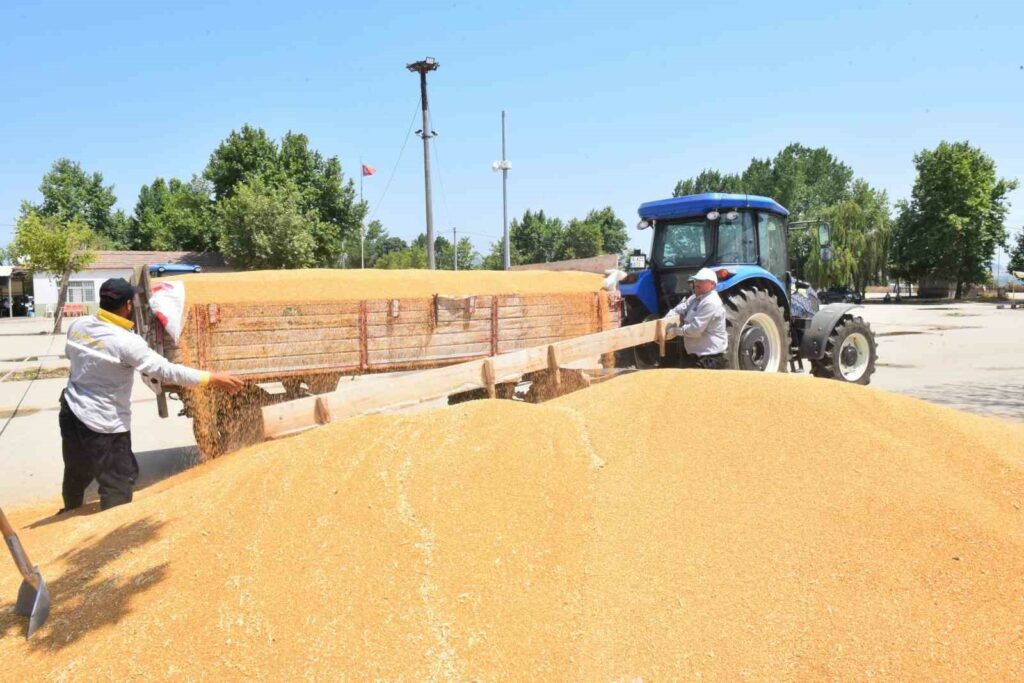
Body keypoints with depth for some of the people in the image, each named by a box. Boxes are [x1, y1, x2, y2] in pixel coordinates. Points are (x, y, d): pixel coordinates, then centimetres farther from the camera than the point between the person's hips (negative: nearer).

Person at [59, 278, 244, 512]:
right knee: (119, 482, 3)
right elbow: (167, 371, -29)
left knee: (76, 472, 29)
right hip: (103, 425, -8)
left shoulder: (77, 326, -4)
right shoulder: (125, 341, -26)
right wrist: (212, 378, -27)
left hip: (71, 412, 8)